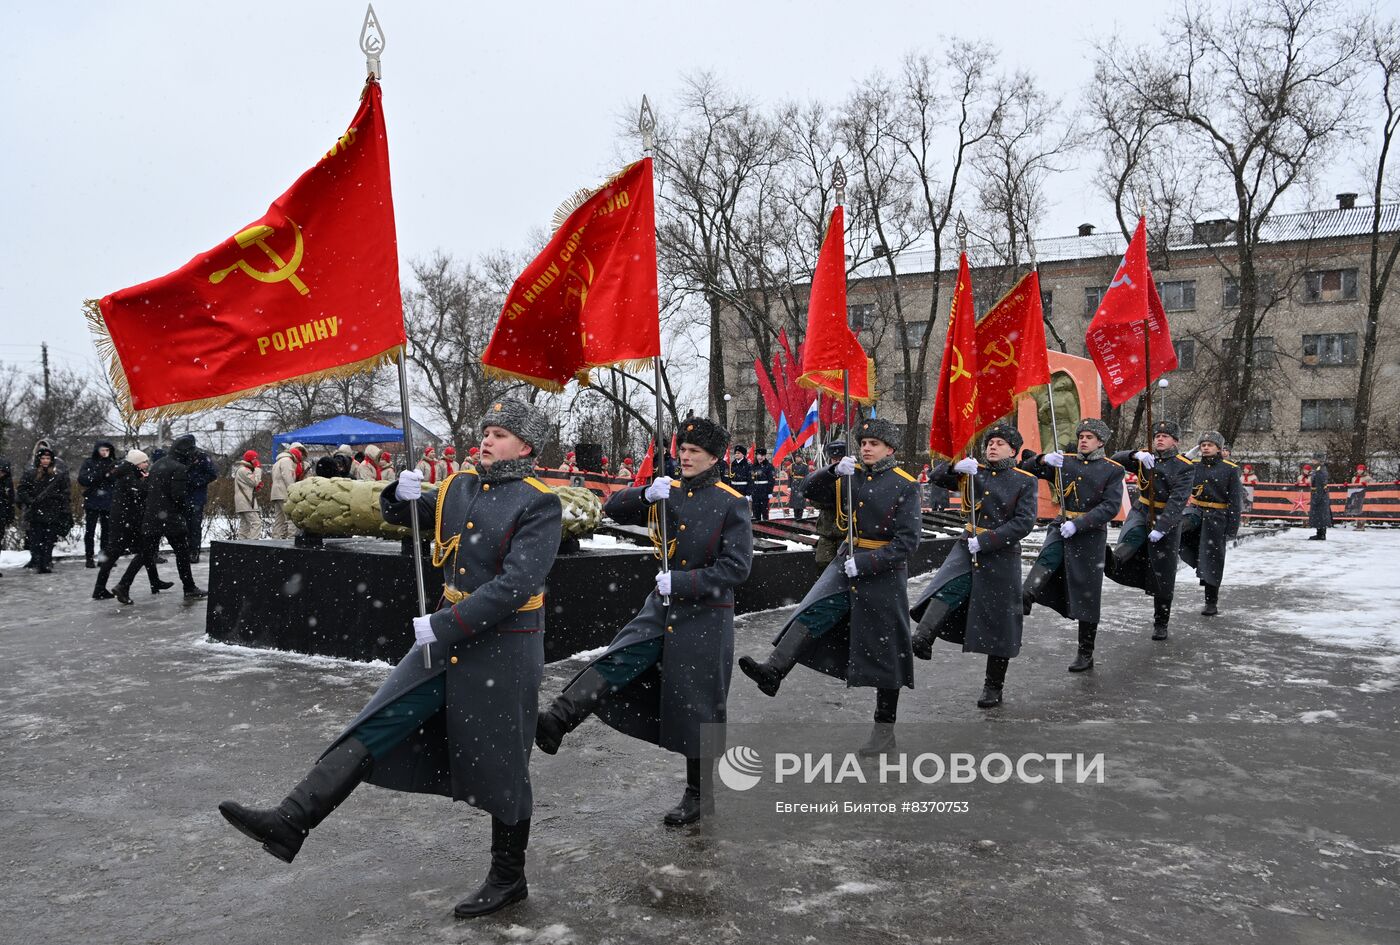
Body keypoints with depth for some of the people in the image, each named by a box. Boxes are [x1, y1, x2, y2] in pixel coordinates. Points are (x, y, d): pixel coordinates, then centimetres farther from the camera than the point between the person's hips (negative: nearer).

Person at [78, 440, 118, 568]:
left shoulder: (113, 463, 8)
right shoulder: (89, 463, 2)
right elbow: (82, 479, -10)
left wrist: (112, 475, -15)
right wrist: (100, 473, -19)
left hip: (108, 503, 2)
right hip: (92, 502, -2)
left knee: (107, 530, 6)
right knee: (90, 531, 1)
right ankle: (89, 558, 7)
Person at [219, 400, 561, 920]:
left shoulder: (539, 503, -13)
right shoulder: (460, 488, 8)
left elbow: (517, 583, -23)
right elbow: (397, 515, 21)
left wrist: (445, 625, -24)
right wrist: (402, 495, -3)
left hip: (504, 647, -6)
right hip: (446, 639, 6)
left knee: (499, 766, 7)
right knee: (375, 727, 1)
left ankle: (508, 878, 25)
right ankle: (290, 823, 4)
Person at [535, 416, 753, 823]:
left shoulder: (731, 504, -11)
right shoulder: (667, 492, 5)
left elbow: (736, 567, -16)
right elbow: (613, 509, 3)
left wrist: (681, 582, -22)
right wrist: (646, 494, -16)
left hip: (705, 617, -5)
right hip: (661, 608, 5)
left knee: (696, 707, 3)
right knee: (617, 661, -15)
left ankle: (700, 795, 19)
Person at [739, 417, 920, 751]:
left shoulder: (905, 486, -9)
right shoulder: (851, 476, 7)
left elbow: (907, 541, -14)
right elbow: (811, 489, 3)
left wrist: (866, 564, -21)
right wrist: (835, 470, -16)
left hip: (884, 571, -4)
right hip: (846, 560, 4)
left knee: (884, 650, 3)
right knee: (815, 611, -21)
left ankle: (885, 730, 14)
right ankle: (772, 671, -34)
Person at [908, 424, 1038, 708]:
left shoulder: (1025, 481, -1)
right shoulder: (972, 473, 10)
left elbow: (1024, 523, -11)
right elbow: (936, 477, 7)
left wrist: (985, 541, -18)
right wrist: (956, 466, -14)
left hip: (1001, 556, -2)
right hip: (966, 548, 2)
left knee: (999, 622, 4)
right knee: (948, 587, -29)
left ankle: (994, 687, 16)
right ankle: (922, 639, -45)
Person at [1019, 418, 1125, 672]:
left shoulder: (1112, 470, 0)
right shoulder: (1064, 462, 9)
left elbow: (1111, 507, -11)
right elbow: (1027, 469, 6)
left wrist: (1078, 524, -21)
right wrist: (1043, 460, -15)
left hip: (1090, 535, -2)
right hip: (1061, 527, 2)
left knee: (1086, 596, 3)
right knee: (1047, 559, -32)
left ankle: (1085, 654, 14)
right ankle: (1022, 601, -50)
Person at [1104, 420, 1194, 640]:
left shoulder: (1184, 467, -8)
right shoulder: (1146, 458, 5)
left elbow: (1177, 501, -18)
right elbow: (1116, 460, -6)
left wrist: (1161, 528, -29)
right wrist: (1136, 455, -26)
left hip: (1167, 521, -3)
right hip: (1141, 513, 3)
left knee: (1163, 576, 3)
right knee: (1132, 535, -35)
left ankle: (1161, 624, 17)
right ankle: (1111, 561, -63)